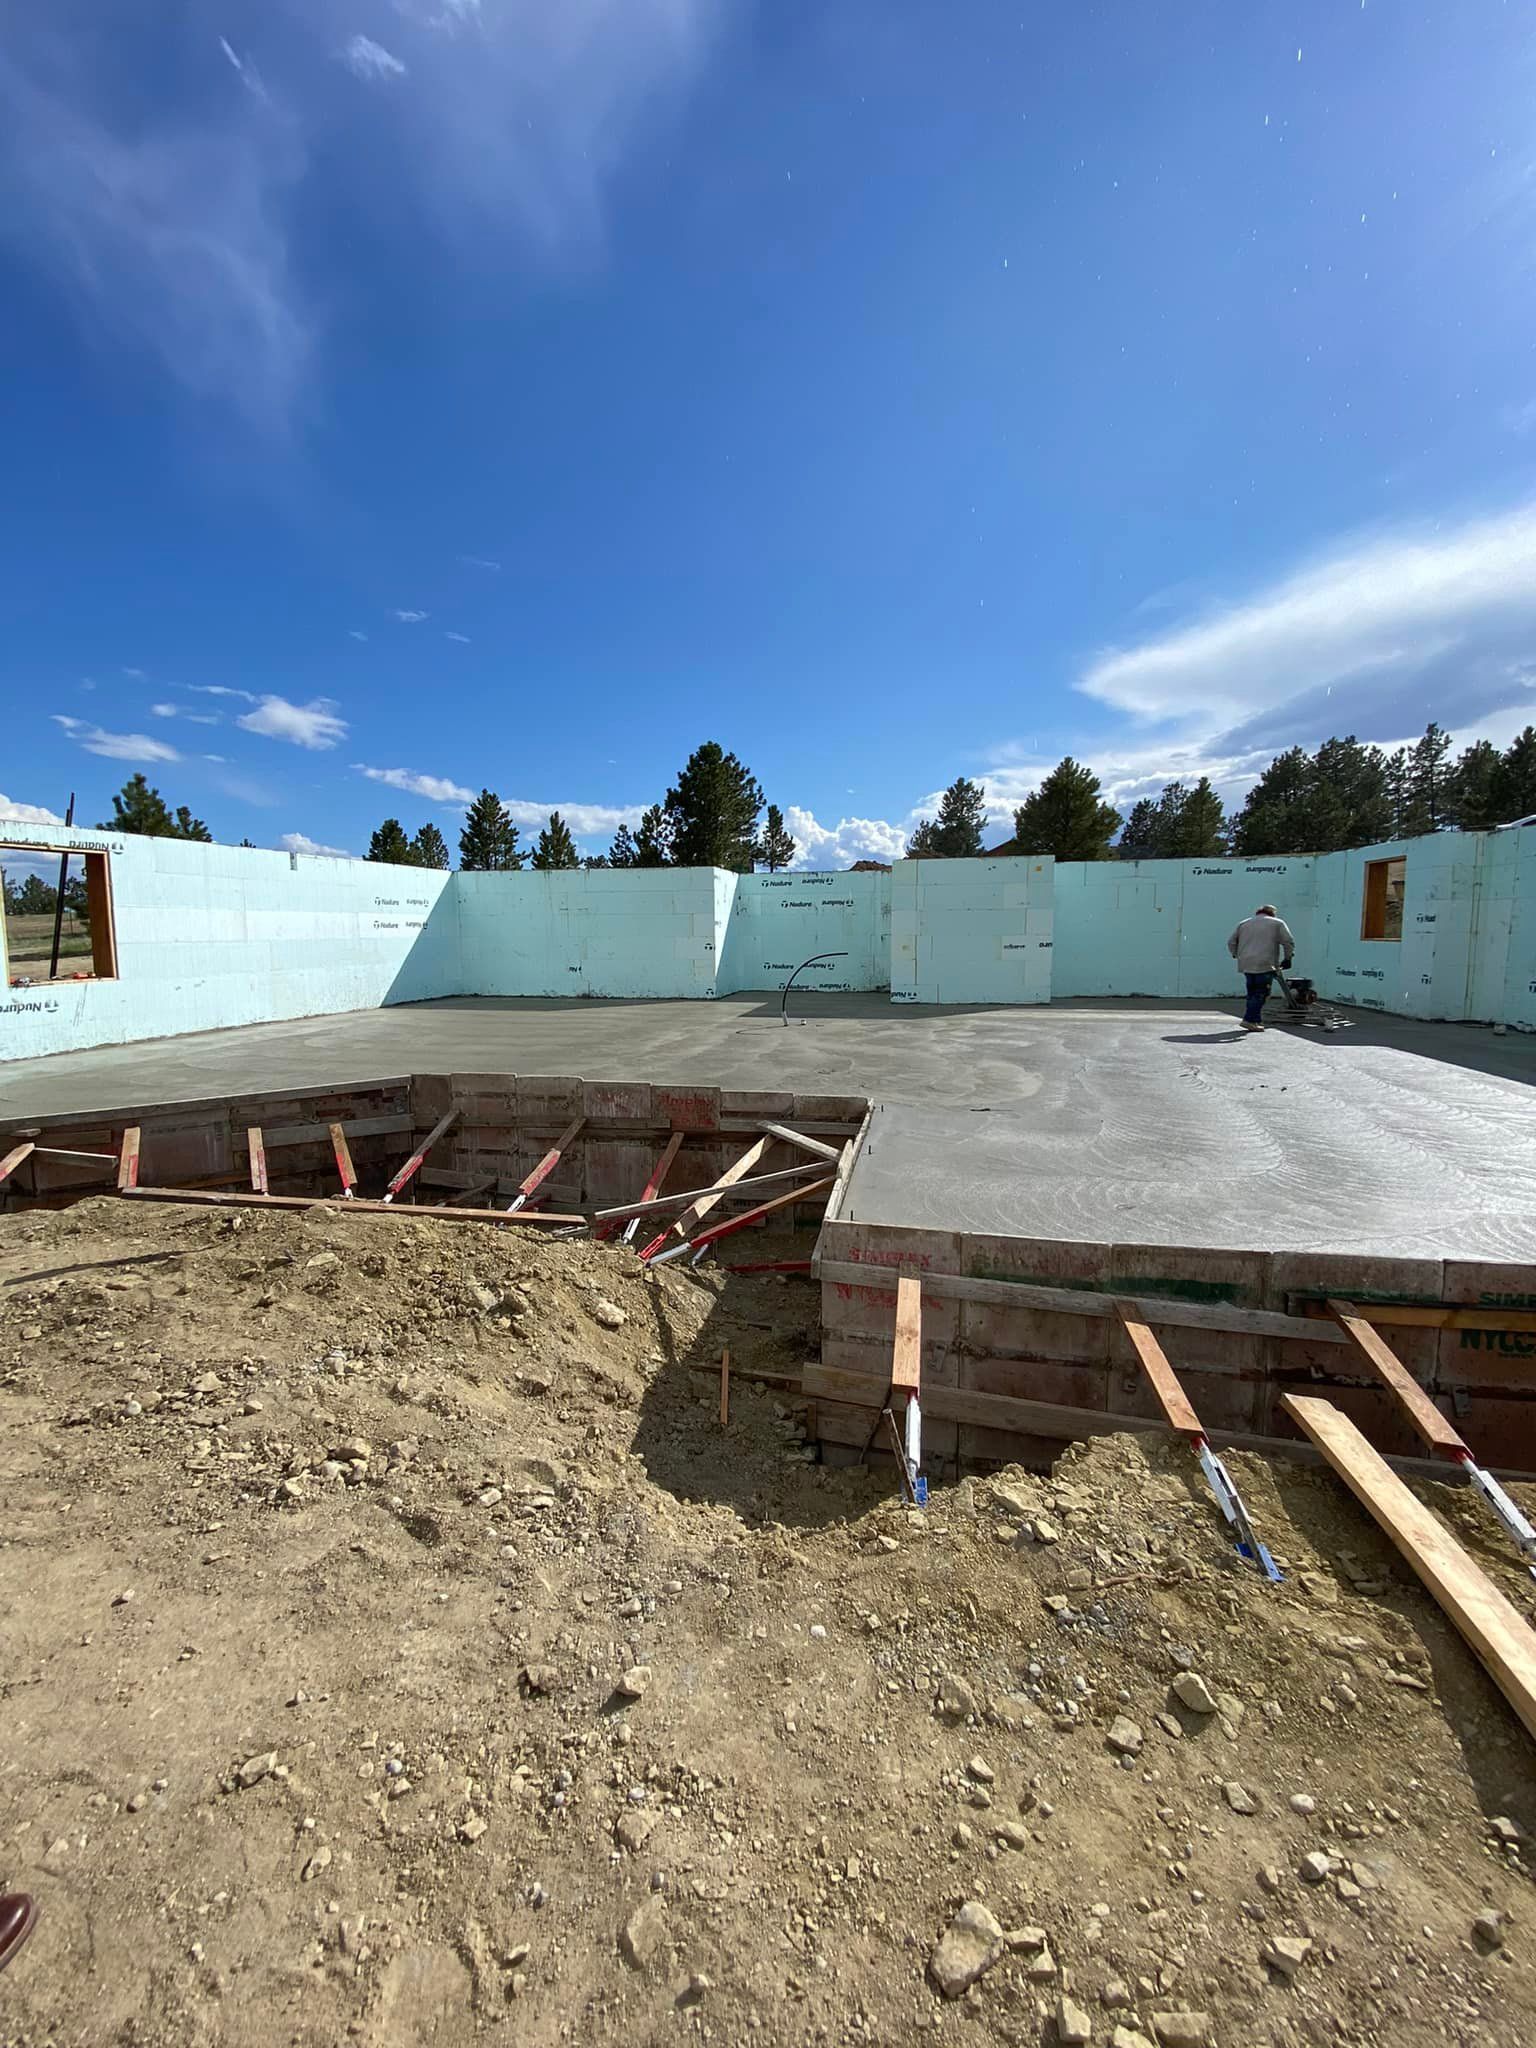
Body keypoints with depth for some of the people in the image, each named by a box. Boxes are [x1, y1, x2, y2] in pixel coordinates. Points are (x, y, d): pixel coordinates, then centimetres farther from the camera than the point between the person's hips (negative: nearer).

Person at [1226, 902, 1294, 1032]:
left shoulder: (1244, 923, 19)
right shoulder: (1277, 923, 7)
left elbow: (1231, 942, 18)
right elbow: (1289, 943, 0)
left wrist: (1237, 955, 21)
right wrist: (1287, 958, 10)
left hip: (1246, 964, 5)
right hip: (1265, 965, -5)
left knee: (1252, 993, 12)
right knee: (1261, 994, -3)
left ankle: (1257, 1020, 14)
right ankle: (1249, 1019, -11)